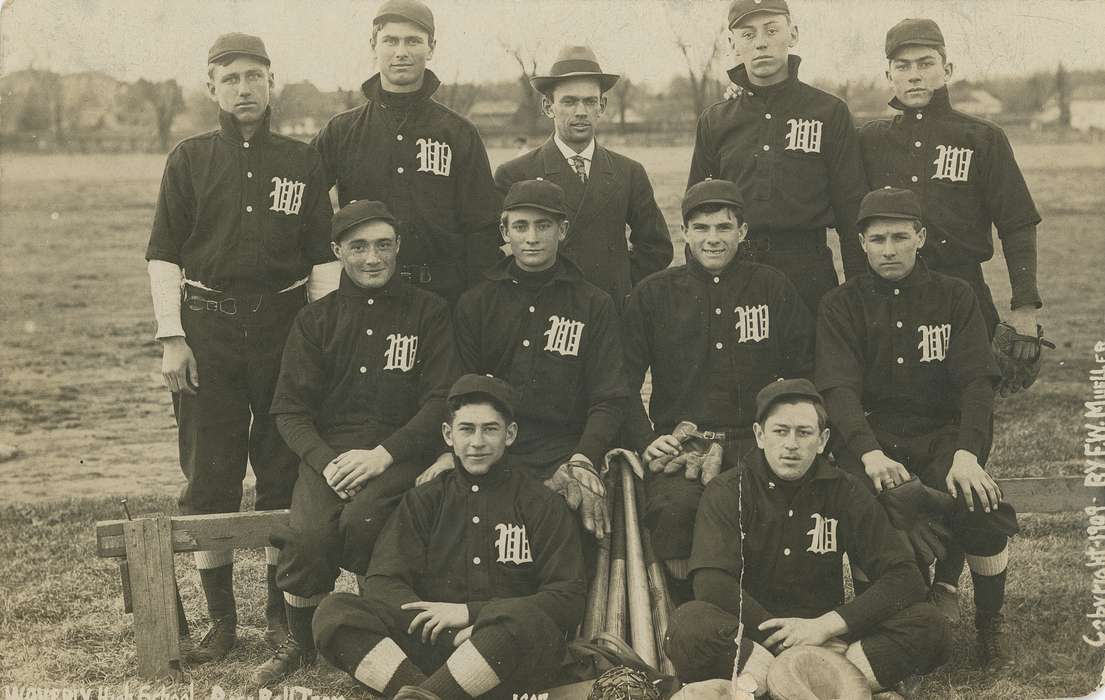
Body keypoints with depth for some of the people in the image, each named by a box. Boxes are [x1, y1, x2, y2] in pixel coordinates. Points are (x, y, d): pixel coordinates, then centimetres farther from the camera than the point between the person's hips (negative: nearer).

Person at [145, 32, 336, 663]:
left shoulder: (302, 161, 8)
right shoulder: (190, 160, 8)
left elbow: (323, 256, 7)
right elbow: (164, 255, 4)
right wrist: (172, 337, -5)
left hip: (284, 324, 0)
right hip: (208, 326, 0)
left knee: (285, 471, 4)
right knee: (208, 476, 1)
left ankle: (282, 611, 17)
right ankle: (221, 618, 12)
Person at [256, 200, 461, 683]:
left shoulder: (428, 312, 9)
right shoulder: (315, 320, 14)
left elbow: (442, 400, 0)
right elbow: (290, 409, 8)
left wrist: (382, 454, -13)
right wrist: (326, 461, -11)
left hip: (402, 451, -1)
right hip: (328, 448, 2)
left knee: (361, 520, -32)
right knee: (308, 535, -27)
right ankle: (301, 642, 1)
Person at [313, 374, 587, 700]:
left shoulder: (544, 506, 8)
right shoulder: (424, 501, 15)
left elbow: (570, 600, -3)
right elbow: (383, 584, 3)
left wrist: (470, 613, -11)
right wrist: (455, 636, -15)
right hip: (432, 648, 3)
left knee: (520, 619, -37)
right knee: (334, 611, -20)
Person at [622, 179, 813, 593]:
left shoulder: (774, 290, 14)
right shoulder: (654, 295, 11)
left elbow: (805, 374, 15)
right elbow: (623, 381, 9)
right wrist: (645, 442, -7)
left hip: (755, 440, 1)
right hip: (678, 442, 0)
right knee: (673, 507, -33)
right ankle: (684, 602, -8)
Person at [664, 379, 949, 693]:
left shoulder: (845, 492, 5)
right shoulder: (728, 492, -1)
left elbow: (904, 579, -4)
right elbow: (712, 585, -15)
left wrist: (824, 626, -14)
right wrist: (785, 635, -18)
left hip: (828, 640, 3)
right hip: (749, 637, -2)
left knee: (929, 625, -20)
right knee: (688, 623, -33)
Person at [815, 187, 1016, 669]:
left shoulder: (955, 298, 8)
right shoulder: (841, 306, 5)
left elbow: (977, 382, -4)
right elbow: (839, 388, -10)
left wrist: (966, 454, -23)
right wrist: (869, 453, -29)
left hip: (942, 434, 1)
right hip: (870, 436, -1)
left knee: (981, 511, -28)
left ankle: (990, 625, 1)